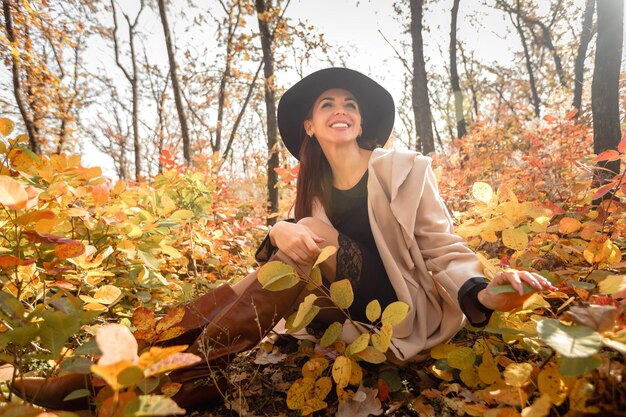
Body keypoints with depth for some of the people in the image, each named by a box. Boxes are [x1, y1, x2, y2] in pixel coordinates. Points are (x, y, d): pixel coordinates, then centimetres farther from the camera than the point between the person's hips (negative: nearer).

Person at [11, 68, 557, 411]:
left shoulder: (405, 170, -5)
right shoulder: (316, 190, 7)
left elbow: (444, 250, -8)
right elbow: (293, 255, -1)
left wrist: (484, 294, -29)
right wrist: (279, 235, -25)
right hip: (339, 308, 5)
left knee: (315, 233, -26)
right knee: (251, 292, -16)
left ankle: (181, 382, -24)